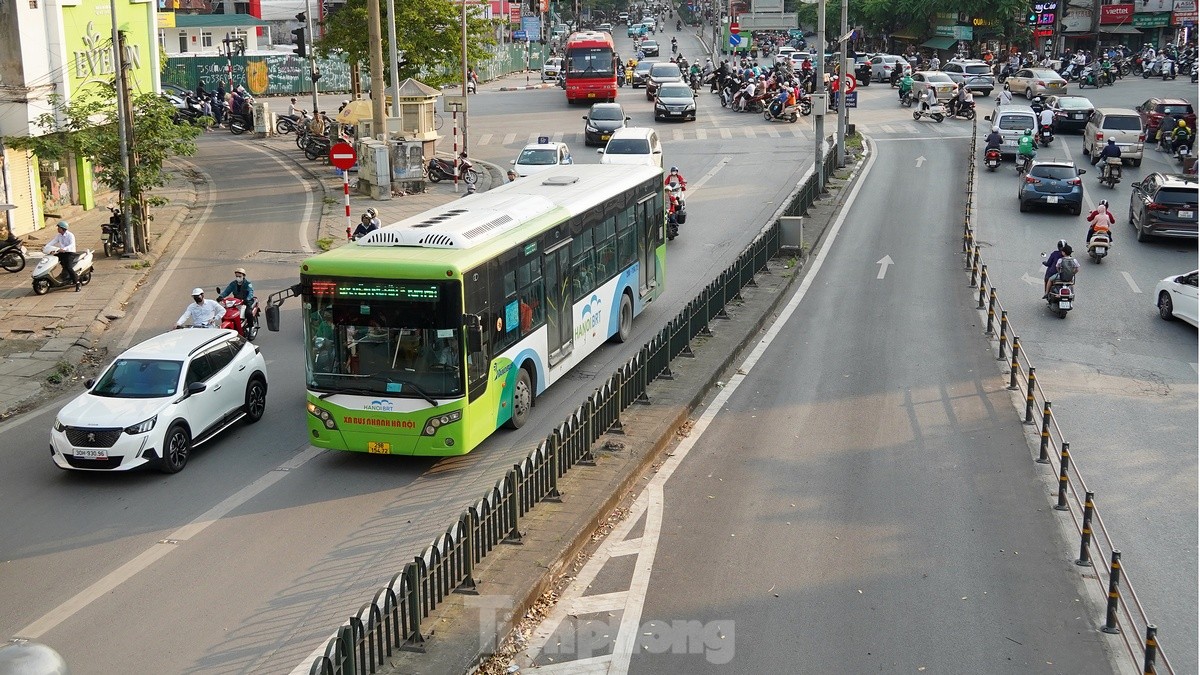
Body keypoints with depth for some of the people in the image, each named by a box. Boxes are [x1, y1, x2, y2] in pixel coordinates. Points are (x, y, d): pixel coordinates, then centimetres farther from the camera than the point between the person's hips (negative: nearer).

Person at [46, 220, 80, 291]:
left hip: (70, 253, -8)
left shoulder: (70, 235, -12)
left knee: (68, 267, -26)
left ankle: (78, 283, -24)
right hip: (62, 253, 8)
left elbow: (72, 245, -26)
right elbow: (53, 242, 6)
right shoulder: (59, 235, 12)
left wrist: (64, 249, -41)